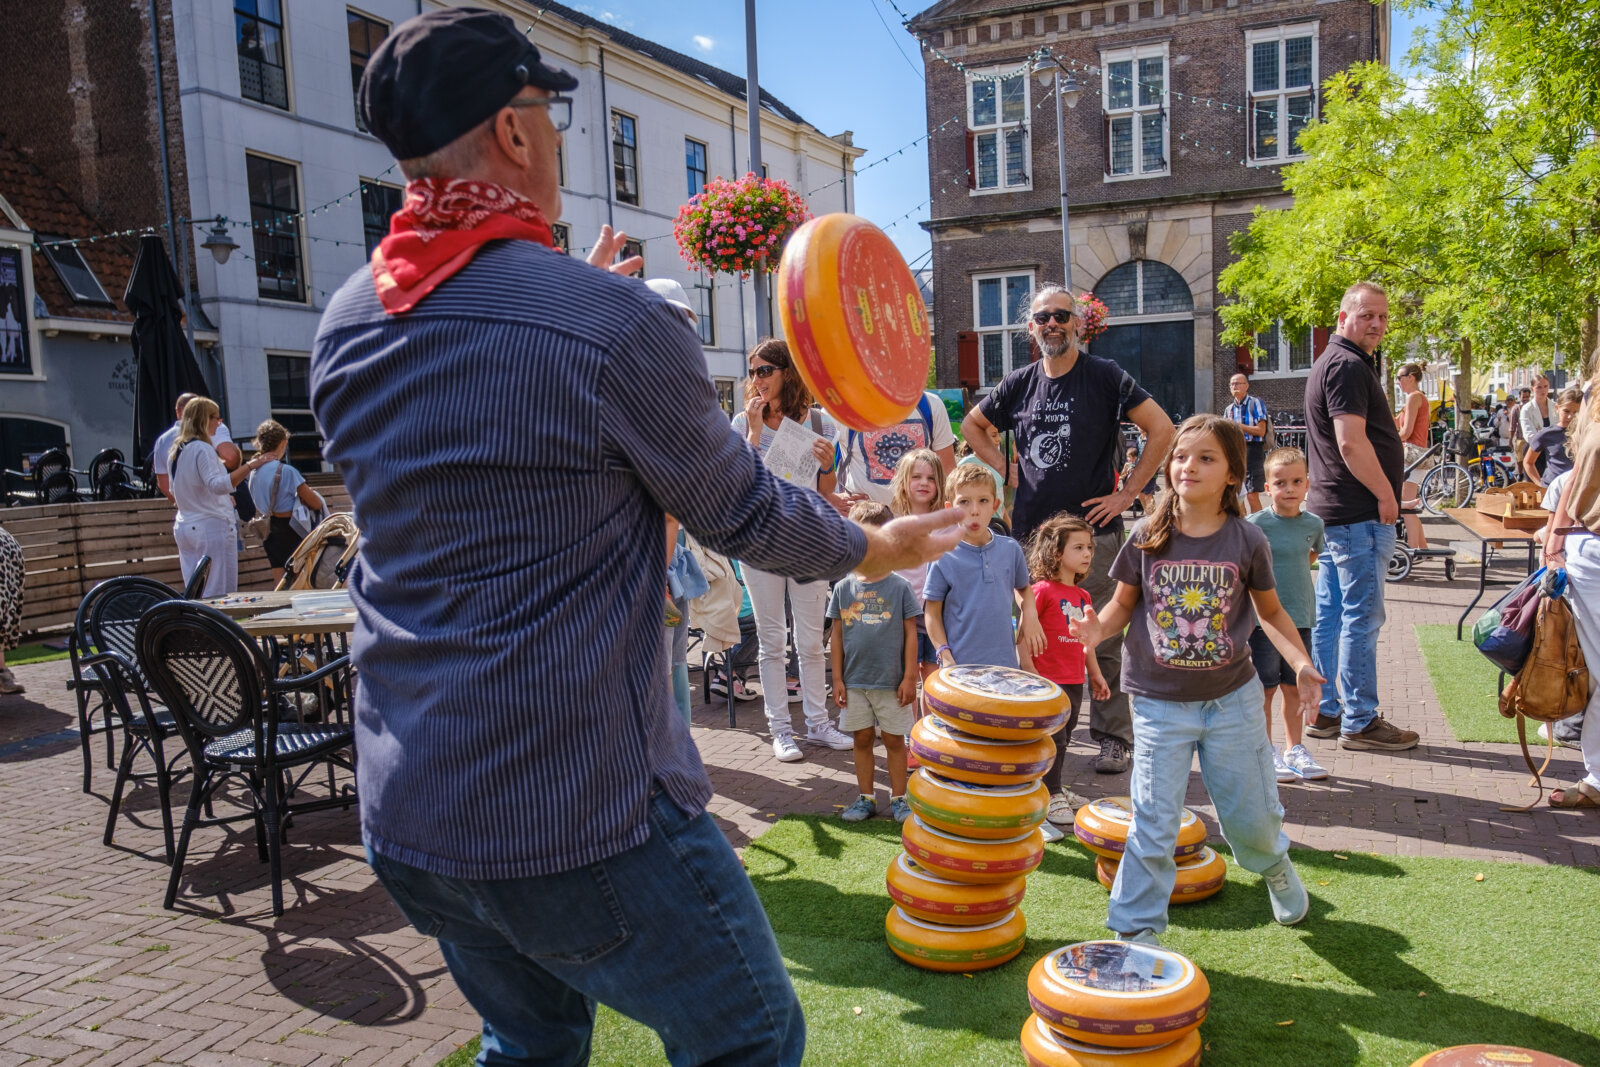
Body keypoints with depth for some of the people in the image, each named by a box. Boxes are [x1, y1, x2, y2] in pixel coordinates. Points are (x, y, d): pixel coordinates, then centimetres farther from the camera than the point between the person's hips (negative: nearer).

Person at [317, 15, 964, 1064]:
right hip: (582, 817, -7)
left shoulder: (344, 327, 3)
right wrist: (879, 548, 12)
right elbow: (749, 513, -6)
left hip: (402, 811, 8)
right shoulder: (612, 321, -17)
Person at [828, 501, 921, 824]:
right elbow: (837, 636, 5)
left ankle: (898, 798, 21)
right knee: (862, 738, 12)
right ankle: (866, 798, 24)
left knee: (894, 739, 8)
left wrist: (909, 677, -5)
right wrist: (837, 679, 3)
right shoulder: (844, 588, 1)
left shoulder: (900, 587, -5)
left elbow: (910, 634, -3)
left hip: (891, 680, -2)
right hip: (854, 680, 2)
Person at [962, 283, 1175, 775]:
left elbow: (1162, 429, -6)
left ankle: (1112, 738, 14)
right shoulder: (1019, 384, 9)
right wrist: (1005, 467, 9)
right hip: (1032, 530, 4)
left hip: (1094, 529, -3)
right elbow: (971, 425, 23)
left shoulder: (1104, 376, -2)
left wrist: (1127, 493, -8)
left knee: (1104, 638, 1)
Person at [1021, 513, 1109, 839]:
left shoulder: (1082, 595, 11)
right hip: (1048, 681, -8)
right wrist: (1029, 671, -21)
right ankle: (1050, 796, 13)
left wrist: (1095, 674, 22)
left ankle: (1055, 788, 32)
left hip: (1075, 680, 8)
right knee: (1052, 739, 0)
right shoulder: (1042, 590, -13)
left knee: (1064, 738, 18)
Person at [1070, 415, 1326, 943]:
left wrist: (1301, 663, -5)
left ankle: (1274, 864, 51)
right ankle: (1136, 929, 14)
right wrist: (1098, 628, -17)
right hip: (1160, 702, -1)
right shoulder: (1148, 538, -7)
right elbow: (1124, 603, 4)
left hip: (1232, 699, 1)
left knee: (1250, 813, 14)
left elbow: (1270, 611, 8)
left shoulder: (1247, 541, -6)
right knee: (1154, 823, -2)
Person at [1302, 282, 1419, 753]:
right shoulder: (1348, 366, -14)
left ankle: (1325, 712, 20)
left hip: (1331, 510, 11)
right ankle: (1360, 722, 3)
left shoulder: (1333, 361, 19)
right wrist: (1386, 495, -14)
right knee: (1361, 618, -4)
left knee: (1329, 615, 12)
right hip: (1360, 515, -11)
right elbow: (1351, 442, -22)